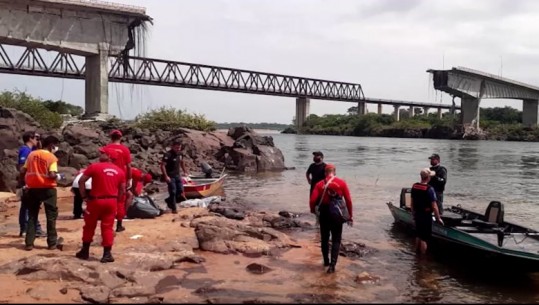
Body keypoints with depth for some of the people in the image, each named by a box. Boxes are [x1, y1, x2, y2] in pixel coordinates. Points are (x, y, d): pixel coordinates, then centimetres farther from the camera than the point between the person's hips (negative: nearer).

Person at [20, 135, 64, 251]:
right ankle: (52, 242, 8)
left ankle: (29, 243, 11)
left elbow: (22, 171, 7)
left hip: (33, 188, 5)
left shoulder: (32, 154, 7)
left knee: (32, 215, 12)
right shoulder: (52, 157, -9)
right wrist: (59, 176, 0)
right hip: (47, 189, -5)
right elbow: (52, 175, -19)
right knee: (51, 215, 6)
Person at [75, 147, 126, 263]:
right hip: (111, 201, 3)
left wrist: (84, 196, 2)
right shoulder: (120, 171, 6)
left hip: (96, 200, -2)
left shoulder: (95, 167, -6)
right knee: (108, 227, 7)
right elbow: (122, 190, 9)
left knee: (89, 226, 14)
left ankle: (85, 252, 24)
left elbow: (81, 181, -7)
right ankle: (107, 254, 5)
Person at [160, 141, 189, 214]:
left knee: (180, 191, 7)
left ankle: (169, 200, 29)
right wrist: (166, 176, -25)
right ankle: (173, 208, 7)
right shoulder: (168, 155, -19)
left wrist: (185, 171, 19)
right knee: (173, 192, -5)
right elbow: (162, 165, -22)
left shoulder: (179, 154, 3)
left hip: (177, 175, 7)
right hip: (170, 176, -7)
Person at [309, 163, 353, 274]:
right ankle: (332, 264, -4)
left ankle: (326, 261, 30)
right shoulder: (341, 183, -4)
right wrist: (350, 216, 3)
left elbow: (312, 200, -11)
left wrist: (313, 209, 10)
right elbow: (348, 200, -6)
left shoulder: (320, 184, -2)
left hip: (324, 213, 1)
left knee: (324, 238, 18)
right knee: (336, 240, 6)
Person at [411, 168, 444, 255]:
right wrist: (438, 218, -9)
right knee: (424, 238, 3)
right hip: (426, 216, -7)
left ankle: (417, 253, 33)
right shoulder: (429, 189, -21)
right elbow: (434, 206, -20)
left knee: (418, 235, 22)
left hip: (417, 215, 7)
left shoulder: (414, 186, -1)